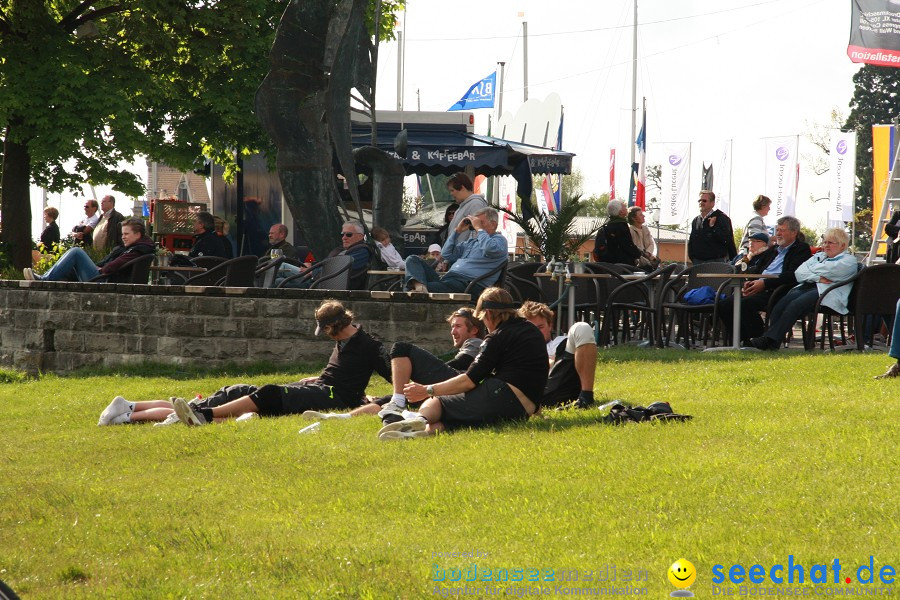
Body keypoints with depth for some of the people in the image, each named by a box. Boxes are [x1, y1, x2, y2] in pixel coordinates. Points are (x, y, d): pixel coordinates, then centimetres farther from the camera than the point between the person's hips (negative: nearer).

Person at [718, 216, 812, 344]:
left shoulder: (802, 249, 3)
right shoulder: (773, 250, 28)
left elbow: (792, 275, -12)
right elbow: (756, 269, 28)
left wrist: (765, 283, -18)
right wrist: (749, 283, 4)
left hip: (775, 291, -8)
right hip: (757, 289, 8)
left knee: (746, 303, -33)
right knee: (724, 305, -11)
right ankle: (743, 340, -7)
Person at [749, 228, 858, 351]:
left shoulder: (849, 260, 11)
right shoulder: (818, 256, 31)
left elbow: (827, 270, -4)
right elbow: (799, 272, 14)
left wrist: (810, 271, 13)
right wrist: (817, 278, -2)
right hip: (806, 287, 6)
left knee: (796, 304, -33)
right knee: (785, 300, -28)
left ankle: (772, 340, -42)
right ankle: (768, 336, -41)